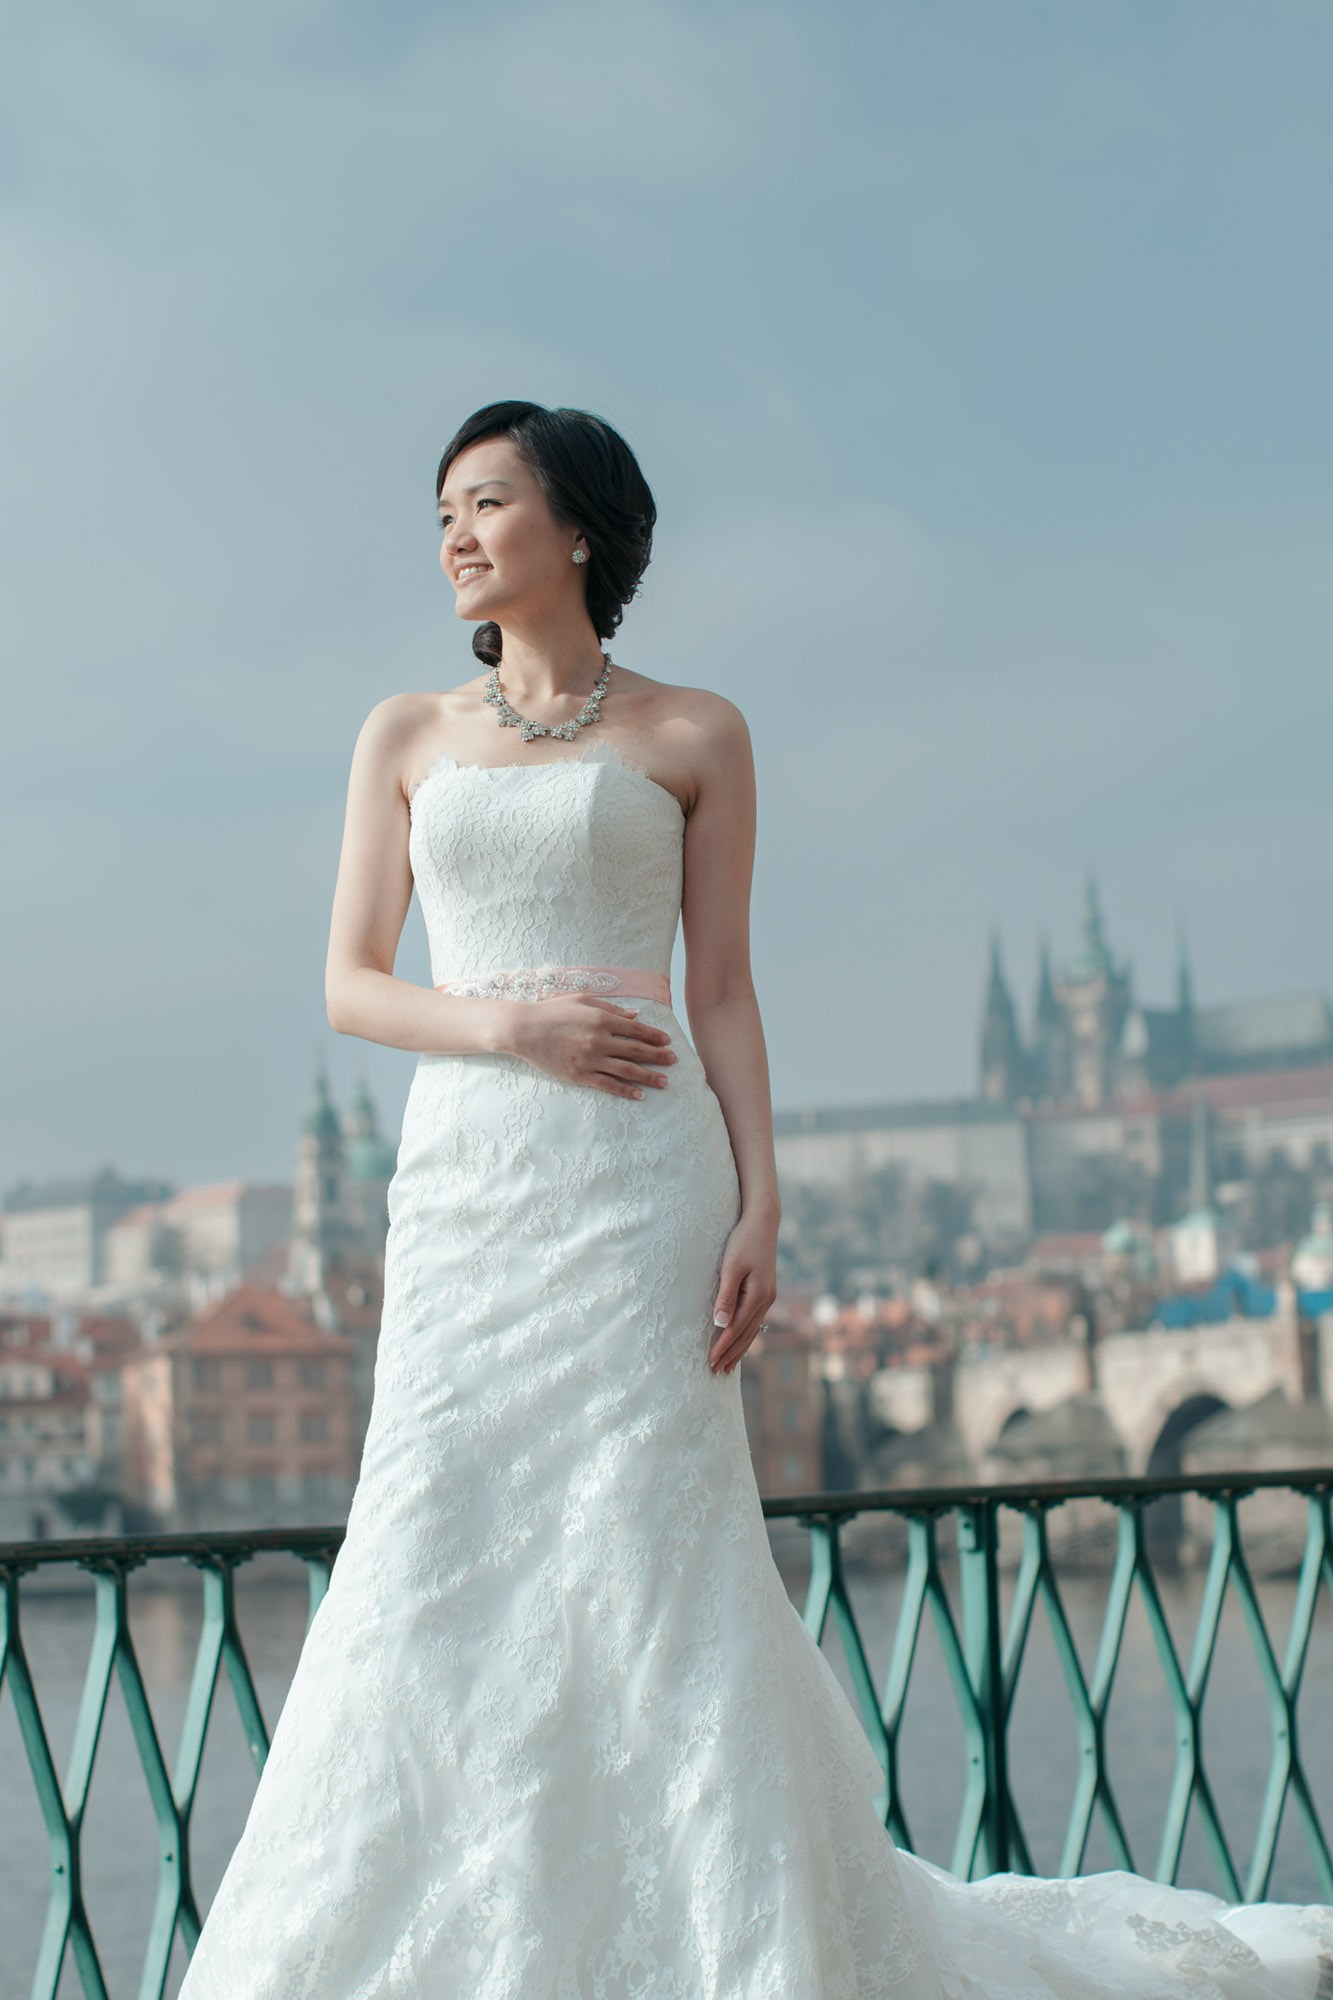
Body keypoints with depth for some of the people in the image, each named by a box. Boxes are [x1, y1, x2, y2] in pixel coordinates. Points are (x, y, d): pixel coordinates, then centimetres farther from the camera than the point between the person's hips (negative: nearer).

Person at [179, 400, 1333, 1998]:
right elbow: (350, 985, 8)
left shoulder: (694, 735, 7)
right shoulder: (406, 737, 13)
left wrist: (758, 1210, -7)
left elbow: (723, 993, 3)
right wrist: (504, 1023, -11)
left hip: (638, 1183, -3)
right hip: (464, 1185, 3)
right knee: (437, 1559, -1)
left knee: (653, 1558, -5)